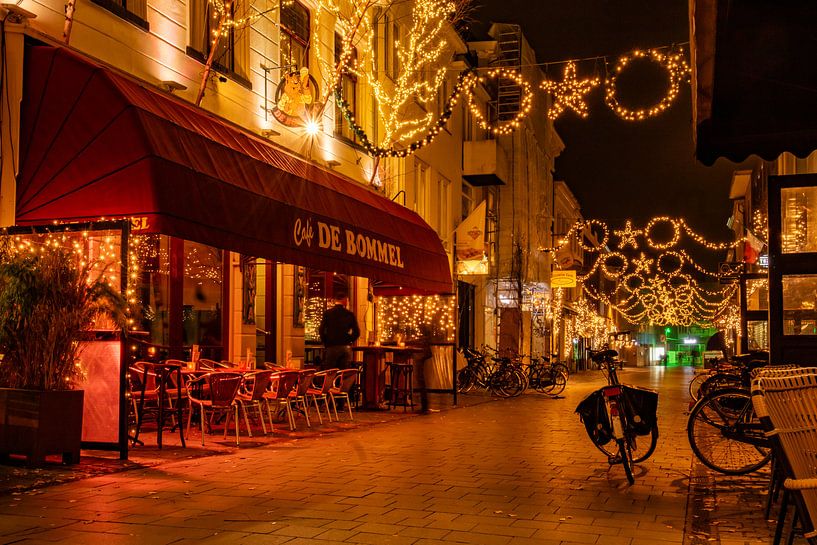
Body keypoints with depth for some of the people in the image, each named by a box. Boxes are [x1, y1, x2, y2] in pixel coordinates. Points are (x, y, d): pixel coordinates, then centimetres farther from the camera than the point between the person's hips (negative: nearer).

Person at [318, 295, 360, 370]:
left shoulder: (327, 313, -1)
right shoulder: (350, 314, 2)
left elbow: (321, 330, -6)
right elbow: (356, 332, 0)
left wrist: (326, 342, 7)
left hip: (331, 347, -1)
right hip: (346, 347, 1)